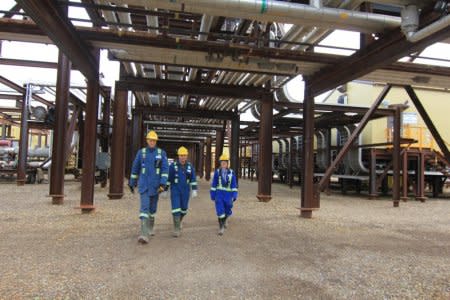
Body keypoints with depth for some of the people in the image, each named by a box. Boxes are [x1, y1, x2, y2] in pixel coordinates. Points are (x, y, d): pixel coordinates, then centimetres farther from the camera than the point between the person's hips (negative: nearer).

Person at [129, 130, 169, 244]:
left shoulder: (161, 153, -1)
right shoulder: (141, 152, 2)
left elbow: (165, 169, -8)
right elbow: (135, 168, 10)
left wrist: (163, 184, -19)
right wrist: (132, 183, 14)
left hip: (155, 185, 1)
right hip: (144, 185, -1)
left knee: (152, 207, 14)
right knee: (144, 207, -14)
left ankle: (150, 227, 39)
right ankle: (144, 235, -21)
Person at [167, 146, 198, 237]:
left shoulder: (190, 166, 0)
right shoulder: (173, 165, -7)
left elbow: (193, 179, 2)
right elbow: (168, 179, -4)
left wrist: (194, 190, -6)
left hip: (185, 191, 3)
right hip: (175, 190, -3)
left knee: (184, 208, 10)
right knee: (176, 208, -11)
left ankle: (178, 220, 40)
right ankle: (177, 229, -4)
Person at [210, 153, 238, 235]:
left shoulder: (231, 172, -1)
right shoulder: (217, 172, -3)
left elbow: (234, 185, -1)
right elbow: (214, 184, 1)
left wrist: (234, 196, -8)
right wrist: (213, 195, 1)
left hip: (228, 194, 2)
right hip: (219, 194, -1)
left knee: (228, 211, 13)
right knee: (220, 211, -11)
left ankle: (224, 220, 45)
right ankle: (221, 227, 0)